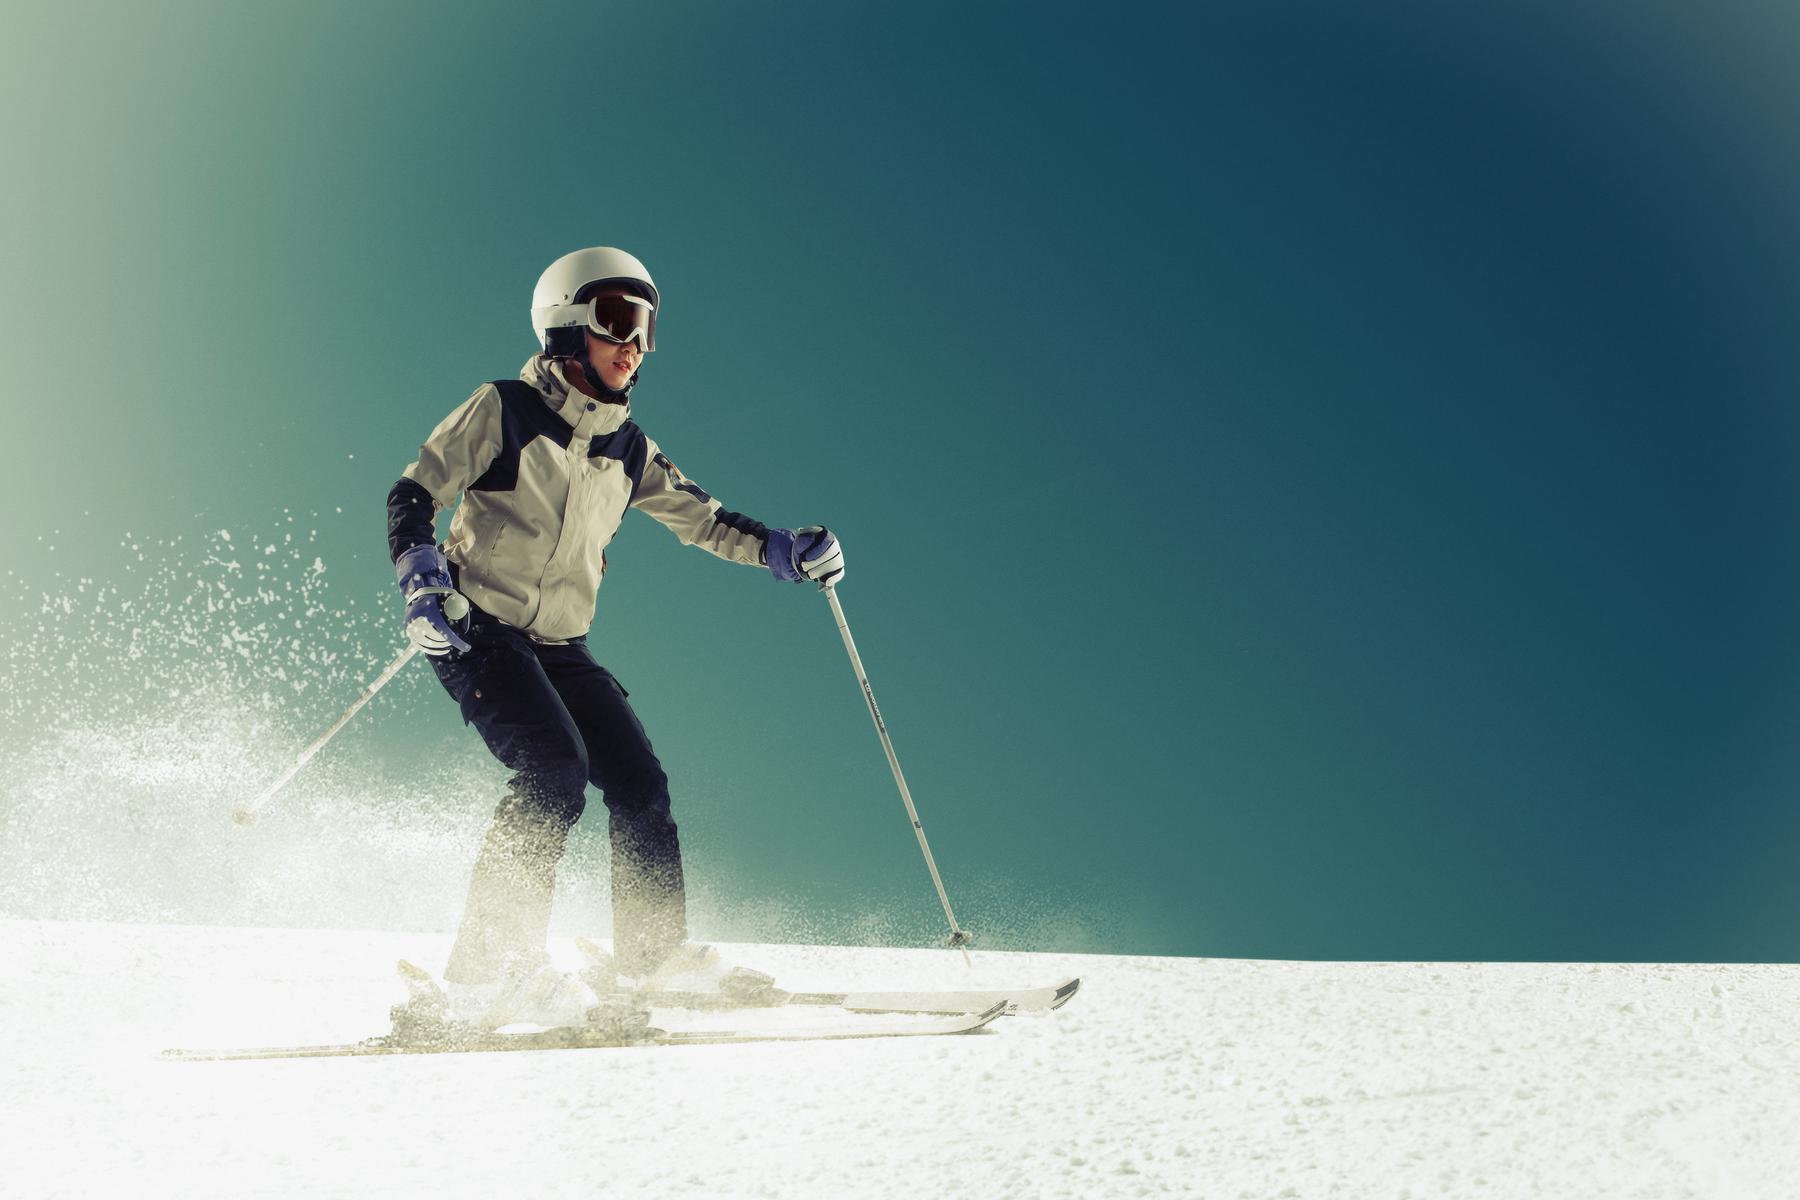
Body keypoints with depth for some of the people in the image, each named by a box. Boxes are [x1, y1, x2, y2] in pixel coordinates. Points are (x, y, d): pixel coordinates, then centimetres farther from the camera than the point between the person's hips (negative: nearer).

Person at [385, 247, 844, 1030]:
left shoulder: (627, 450, 11)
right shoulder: (502, 410, -6)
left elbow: (699, 518, 17)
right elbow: (412, 497, -6)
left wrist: (784, 551, 1)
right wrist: (423, 585, -23)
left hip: (559, 646, 7)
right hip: (475, 631, -7)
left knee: (638, 781, -1)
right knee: (554, 770, -25)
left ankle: (657, 953, 14)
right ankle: (487, 974, -23)